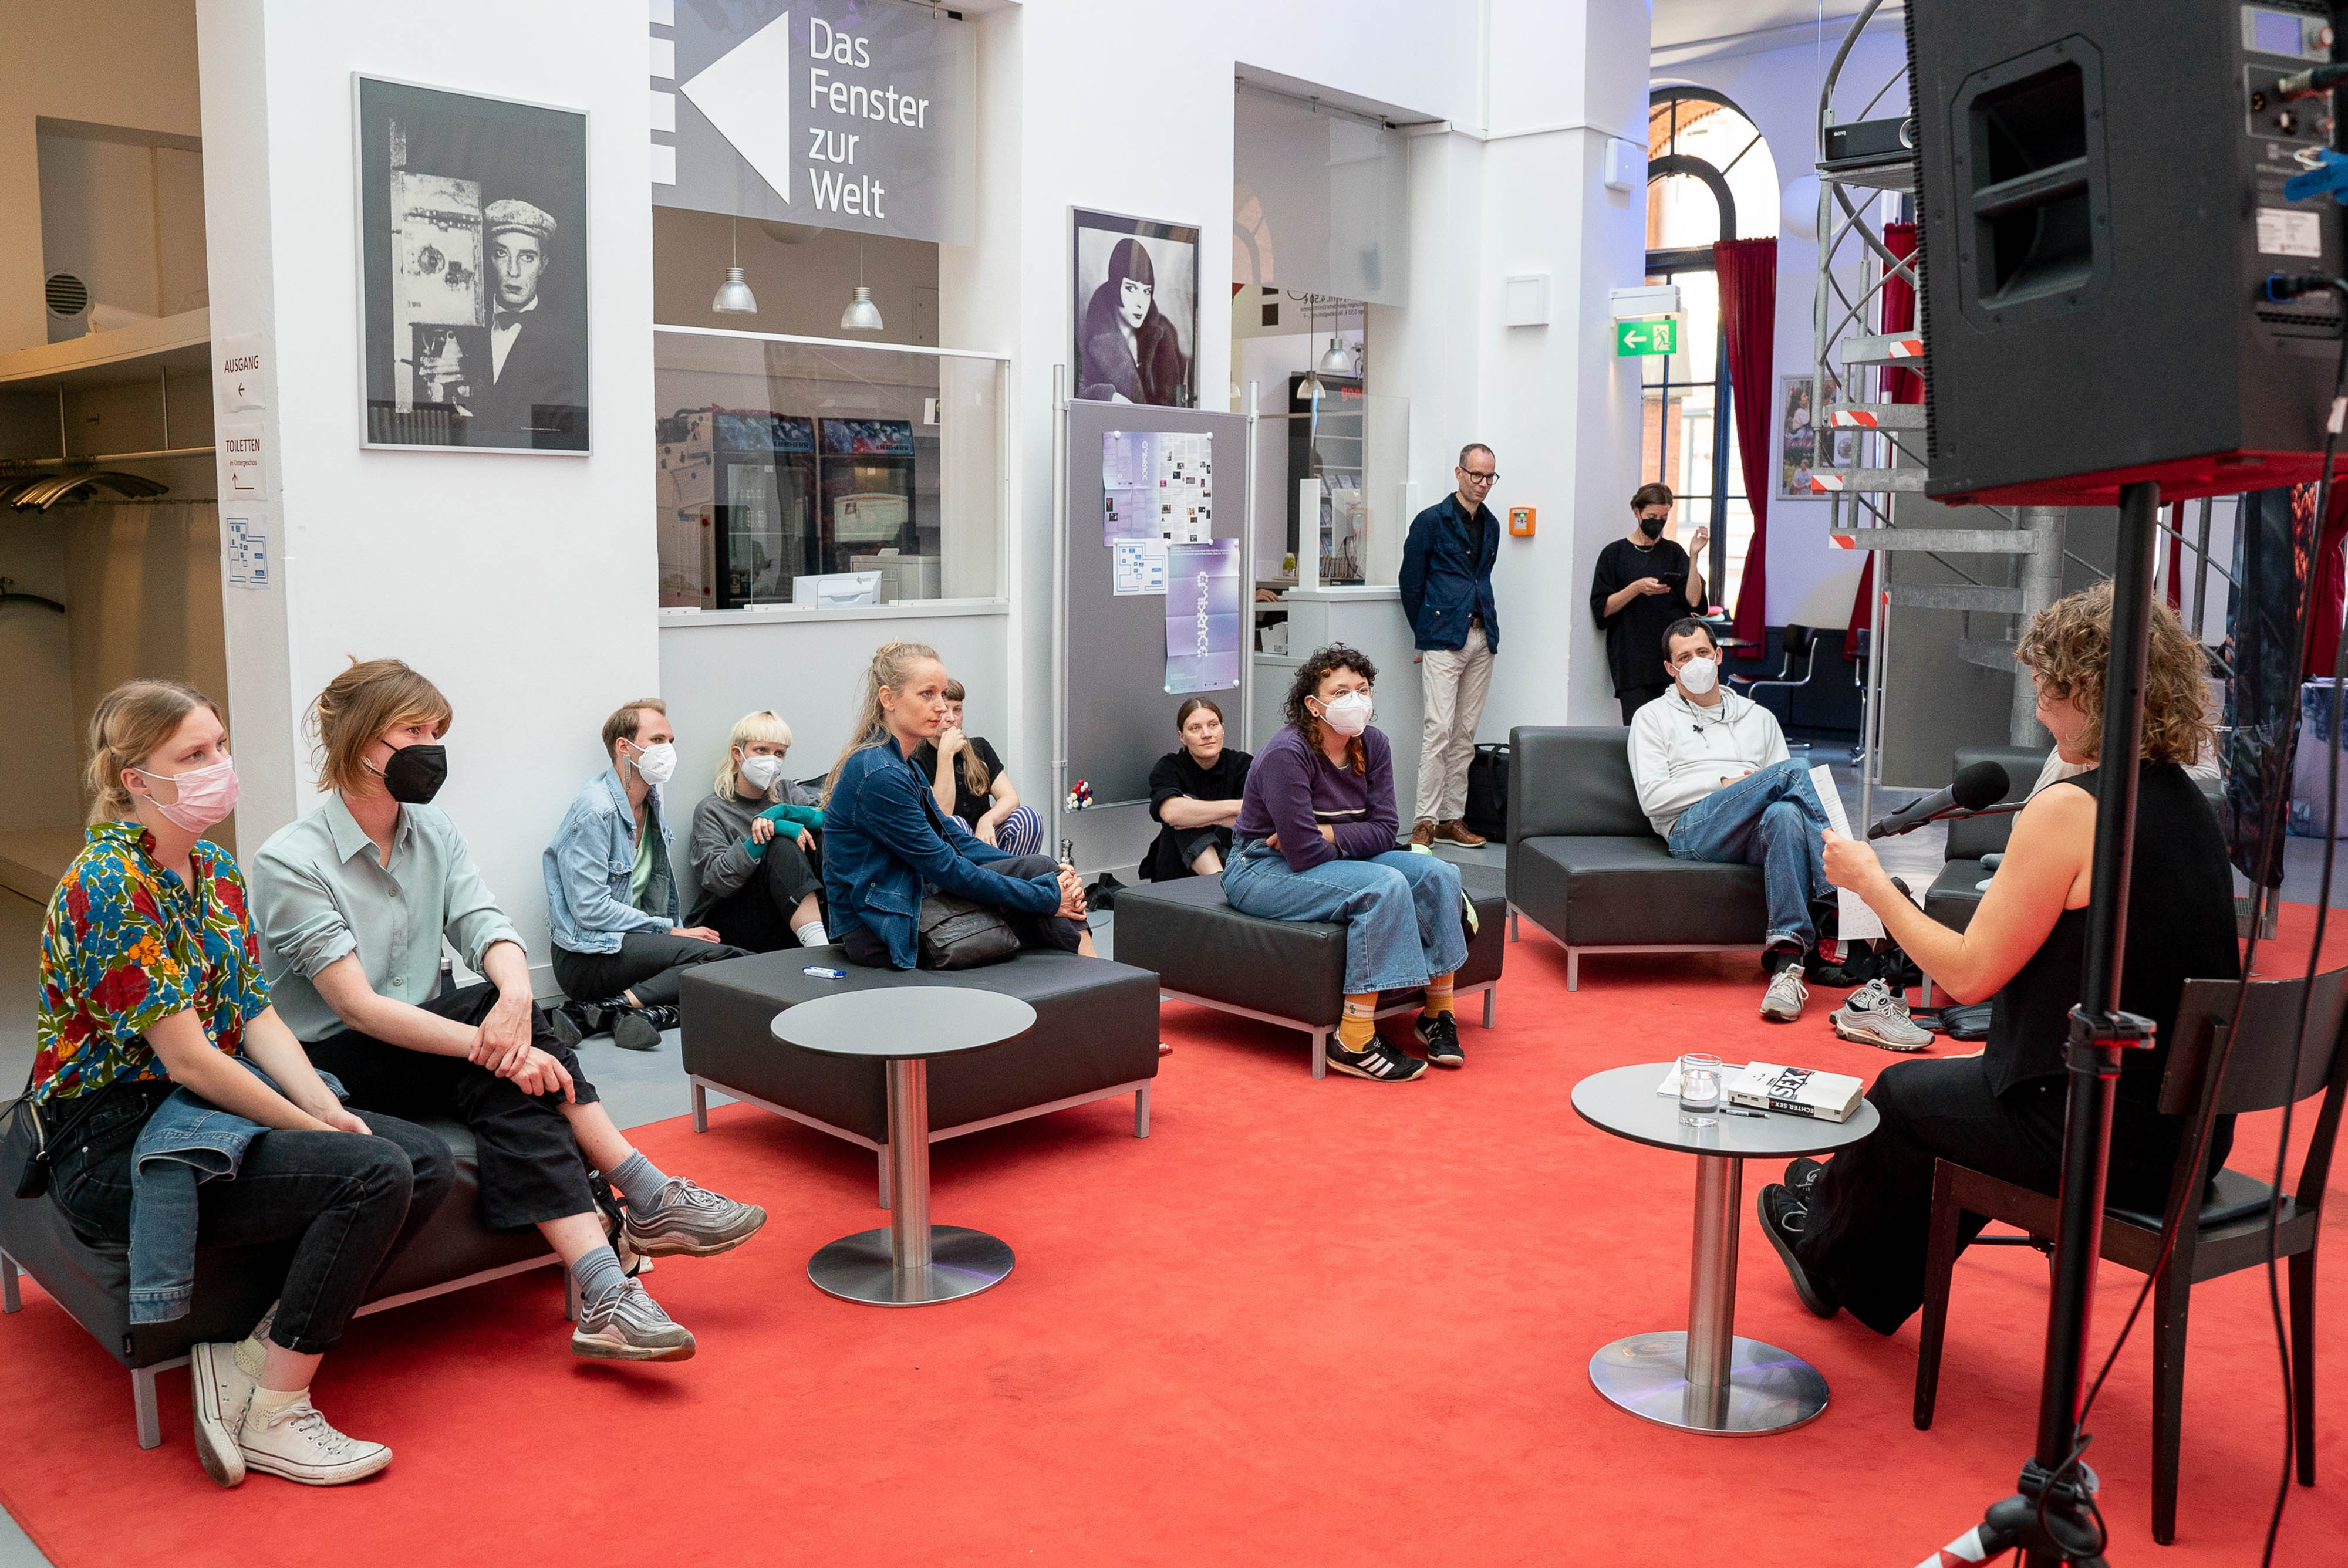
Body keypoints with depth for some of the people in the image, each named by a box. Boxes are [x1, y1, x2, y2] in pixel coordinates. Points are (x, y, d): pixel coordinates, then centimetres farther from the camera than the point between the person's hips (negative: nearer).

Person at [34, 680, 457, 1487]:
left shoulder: (217, 871, 9)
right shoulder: (110, 883, -18)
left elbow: (259, 1018, 7)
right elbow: (187, 1058, -21)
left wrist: (329, 1109, -9)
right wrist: (315, 1129, -17)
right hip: (113, 1144, -9)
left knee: (429, 1162, -6)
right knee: (374, 1173, -24)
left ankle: (254, 1357, -3)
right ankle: (273, 1417, -10)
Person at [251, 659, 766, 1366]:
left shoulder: (435, 834, 6)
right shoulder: (290, 860, -14)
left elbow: (490, 932, -8)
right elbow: (357, 1005, -23)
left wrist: (516, 997, -33)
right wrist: (493, 1042, -33)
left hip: (416, 1041, 6)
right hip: (332, 1064, -6)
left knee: (508, 1084, -27)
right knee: (506, 1063, -30)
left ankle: (605, 1296, -33)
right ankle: (650, 1199, -30)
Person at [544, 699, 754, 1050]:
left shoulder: (651, 802, 15)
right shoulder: (594, 810, -13)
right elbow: (591, 908, -18)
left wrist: (677, 932, 3)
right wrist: (670, 932, -14)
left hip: (636, 940, 9)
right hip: (586, 955, -9)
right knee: (712, 954, -25)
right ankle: (620, 1006, -24)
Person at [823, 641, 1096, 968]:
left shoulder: (903, 766, 12)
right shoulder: (879, 776, -20)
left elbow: (956, 840, 11)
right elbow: (946, 869, -20)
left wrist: (1046, 873, -1)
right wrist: (1046, 897, -16)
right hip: (882, 938, -9)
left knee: (1040, 869, -1)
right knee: (1035, 869, -12)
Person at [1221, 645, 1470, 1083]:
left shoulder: (1372, 744, 1)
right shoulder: (1287, 754, -22)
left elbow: (1385, 830, -4)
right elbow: (1303, 852, -25)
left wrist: (1324, 834, -18)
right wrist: (1350, 842, -9)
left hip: (1332, 861, 8)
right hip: (1263, 871, -8)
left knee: (1439, 874, -9)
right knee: (1385, 886, -30)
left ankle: (1438, 1014, 0)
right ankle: (1355, 1043, -30)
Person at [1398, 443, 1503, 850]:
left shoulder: (1491, 526, 15)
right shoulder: (1431, 521, -3)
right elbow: (1411, 582, 1)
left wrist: (1486, 626, 16)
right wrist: (1426, 632, 5)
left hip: (1482, 637, 6)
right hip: (1443, 640, -6)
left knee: (1466, 733, 7)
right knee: (1439, 730, -11)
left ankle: (1453, 818, 12)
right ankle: (1425, 821, -8)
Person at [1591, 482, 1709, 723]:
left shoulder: (1673, 552, 12)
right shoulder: (1615, 554, 6)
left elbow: (1693, 601, 1)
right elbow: (1602, 609, -2)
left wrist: (1694, 556, -7)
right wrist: (1637, 588, -15)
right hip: (1632, 659, -2)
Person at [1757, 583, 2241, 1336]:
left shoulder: (2070, 810, -21)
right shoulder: (2189, 805, 6)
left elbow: (1968, 974, -17)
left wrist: (1869, 882, -5)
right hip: (2188, 1131, 8)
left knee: (1904, 1092, 18)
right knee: (1965, 1086, 29)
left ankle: (1821, 1232, 46)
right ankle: (1855, 1285, 46)